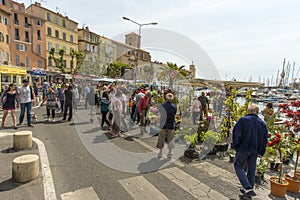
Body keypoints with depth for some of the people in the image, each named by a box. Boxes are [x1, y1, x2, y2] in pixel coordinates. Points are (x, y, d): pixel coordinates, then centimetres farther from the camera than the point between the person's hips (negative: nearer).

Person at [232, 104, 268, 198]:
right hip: (255, 151, 5)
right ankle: (248, 190, 29)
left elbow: (236, 134, -14)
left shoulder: (243, 120, -12)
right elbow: (265, 139, 8)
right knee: (251, 169, 16)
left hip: (243, 149, -5)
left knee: (238, 167, 8)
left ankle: (248, 188, -5)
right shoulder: (262, 123, 3)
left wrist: (235, 146, 0)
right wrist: (261, 152, 15)